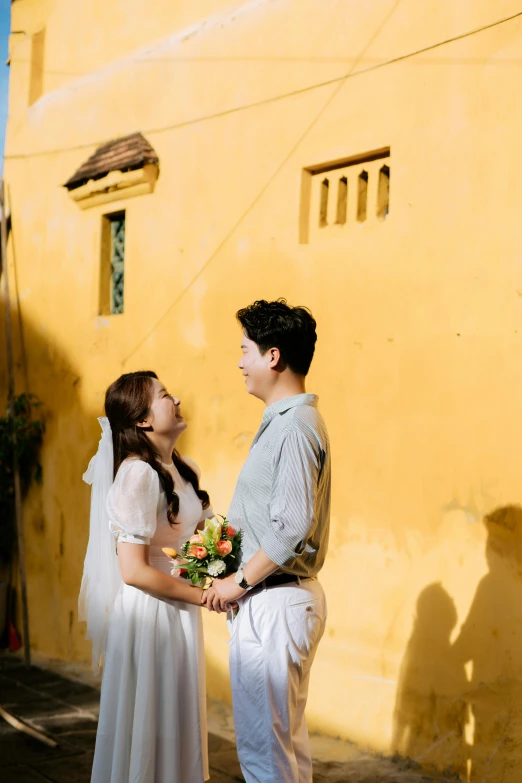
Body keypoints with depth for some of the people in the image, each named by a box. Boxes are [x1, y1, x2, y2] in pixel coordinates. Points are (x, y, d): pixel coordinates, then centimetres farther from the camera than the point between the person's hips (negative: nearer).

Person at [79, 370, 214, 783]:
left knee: (179, 723, 18)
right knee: (146, 727, 5)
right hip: (149, 613, -8)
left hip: (181, 612, 8)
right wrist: (203, 595, -14)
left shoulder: (186, 470, 7)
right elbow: (134, 571, -22)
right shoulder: (137, 474, -19)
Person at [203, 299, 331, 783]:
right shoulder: (286, 421, 14)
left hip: (274, 603, -11)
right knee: (287, 738, 18)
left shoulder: (294, 426, -18)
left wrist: (238, 584, -15)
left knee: (263, 744, -3)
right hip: (282, 599, 11)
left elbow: (292, 528, -24)